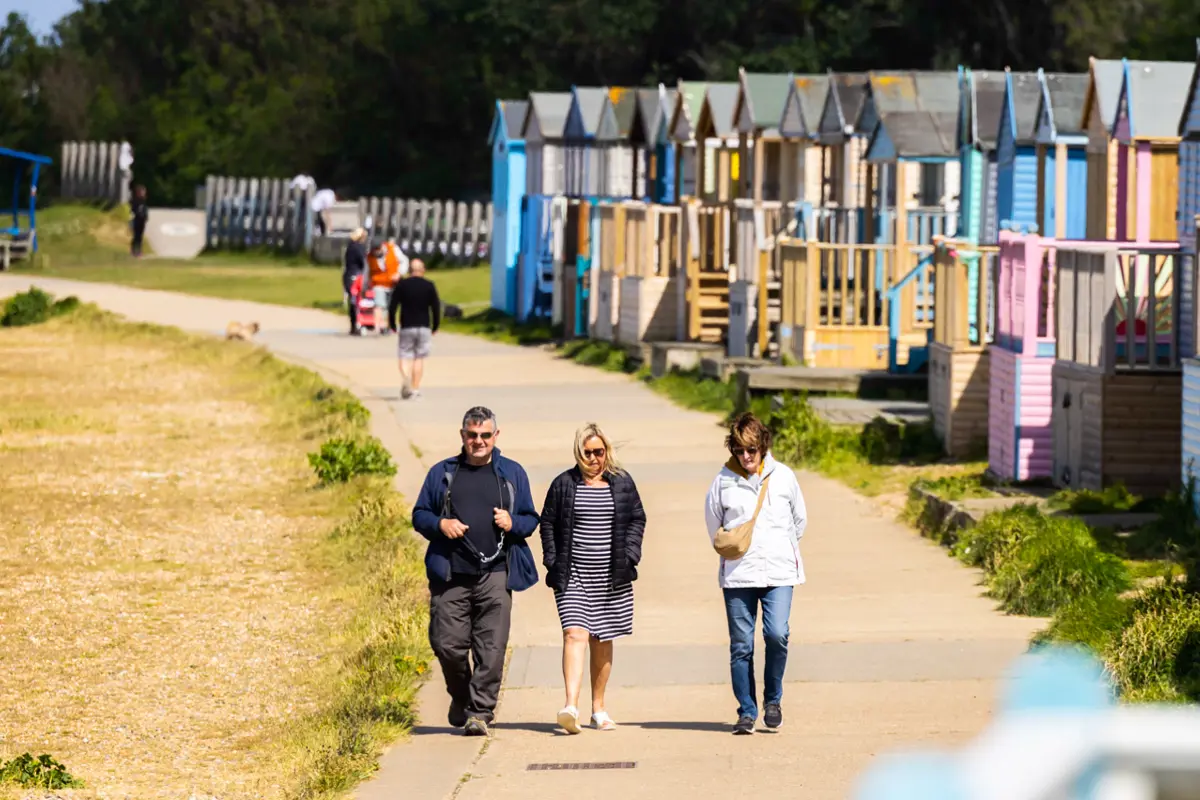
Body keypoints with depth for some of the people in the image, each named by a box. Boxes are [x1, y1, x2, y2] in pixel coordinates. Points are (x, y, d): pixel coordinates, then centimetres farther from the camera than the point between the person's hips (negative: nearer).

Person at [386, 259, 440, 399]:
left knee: (405, 356, 2)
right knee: (420, 358, 7)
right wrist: (435, 326, 12)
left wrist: (391, 324, 11)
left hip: (406, 327, 0)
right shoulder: (429, 286, 1)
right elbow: (436, 307, 1)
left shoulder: (401, 285, 0)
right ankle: (416, 388, 6)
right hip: (424, 327, 0)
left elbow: (392, 306, -1)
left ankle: (405, 378, -27)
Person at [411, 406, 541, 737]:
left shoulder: (512, 473, 14)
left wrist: (513, 524, -6)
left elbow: (531, 519, 17)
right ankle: (461, 698, 22)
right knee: (447, 644, -3)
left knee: (491, 648, -9)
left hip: (494, 575, 0)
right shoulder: (442, 473, 13)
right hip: (451, 575, 0)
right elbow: (419, 515, 14)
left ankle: (480, 712, -5)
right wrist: (440, 525, -7)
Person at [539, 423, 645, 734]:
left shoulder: (622, 483, 6)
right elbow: (548, 522, 9)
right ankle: (571, 706, -28)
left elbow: (637, 519, 12)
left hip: (611, 577, 2)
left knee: (603, 640, 10)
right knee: (575, 634, -17)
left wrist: (629, 556, -1)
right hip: (573, 575, -2)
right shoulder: (564, 484, 2)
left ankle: (598, 708, 21)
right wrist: (553, 560, -1)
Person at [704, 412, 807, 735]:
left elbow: (799, 520, 17)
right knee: (741, 645, -1)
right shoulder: (723, 481, 2)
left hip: (779, 572, 0)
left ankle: (772, 699, 4)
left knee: (777, 635, -16)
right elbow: (714, 525, 16)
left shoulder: (783, 476, 5)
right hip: (737, 574, 0)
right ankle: (747, 711, 8)